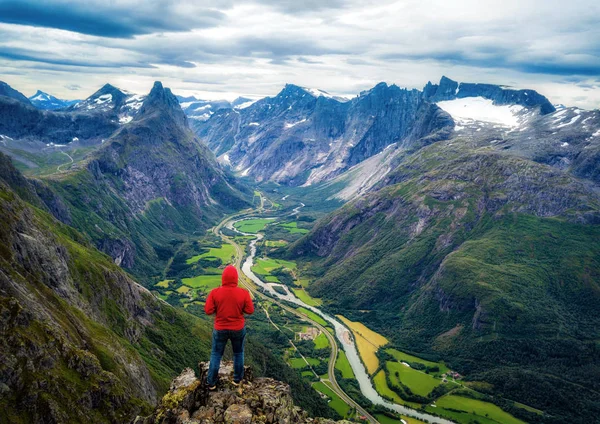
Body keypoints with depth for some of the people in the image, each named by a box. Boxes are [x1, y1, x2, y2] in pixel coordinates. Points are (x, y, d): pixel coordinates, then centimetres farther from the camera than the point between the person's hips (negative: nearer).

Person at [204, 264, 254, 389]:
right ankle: (237, 379, 34)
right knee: (238, 353, 21)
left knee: (216, 355, 17)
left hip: (220, 329, 0)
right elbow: (250, 310, -10)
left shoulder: (215, 292, -17)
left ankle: (211, 383, 25)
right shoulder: (243, 293, -17)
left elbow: (208, 311, -11)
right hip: (238, 329, 0)